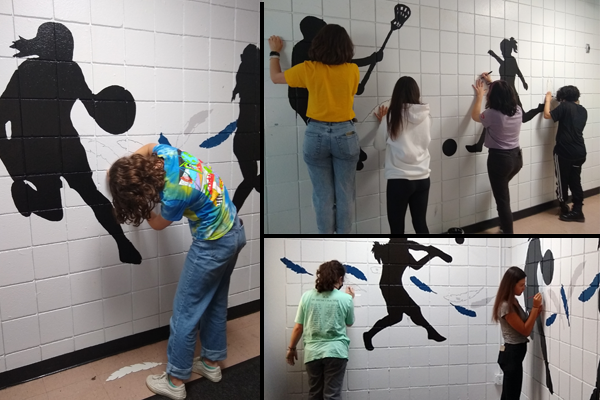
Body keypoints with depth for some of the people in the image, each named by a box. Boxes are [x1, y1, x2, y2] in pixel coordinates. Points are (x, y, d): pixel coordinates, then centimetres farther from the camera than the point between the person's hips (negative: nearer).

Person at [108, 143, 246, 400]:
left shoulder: (174, 194, -29)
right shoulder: (165, 154, -10)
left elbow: (158, 224, -5)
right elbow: (149, 147, 18)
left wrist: (139, 205, 12)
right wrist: (121, 171, 8)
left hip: (213, 245, -9)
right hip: (234, 232, 9)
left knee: (185, 311, 4)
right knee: (215, 302, 21)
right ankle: (212, 363, 37)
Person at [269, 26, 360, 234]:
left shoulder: (308, 69, -8)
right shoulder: (352, 70, -6)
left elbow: (275, 77, 7)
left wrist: (275, 51, 24)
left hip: (316, 134, 0)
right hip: (345, 134, 0)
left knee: (323, 195, 9)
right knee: (345, 194, 11)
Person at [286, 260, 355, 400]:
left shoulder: (307, 296, -1)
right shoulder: (345, 298, -4)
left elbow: (298, 328, 2)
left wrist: (291, 349, 16)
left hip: (313, 353, 2)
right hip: (335, 352, -2)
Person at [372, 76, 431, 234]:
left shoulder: (393, 116, -9)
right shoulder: (425, 116, 1)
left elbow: (379, 145, 3)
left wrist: (381, 122, 17)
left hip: (399, 179, -4)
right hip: (422, 178, 4)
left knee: (397, 228, 5)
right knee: (420, 223, 16)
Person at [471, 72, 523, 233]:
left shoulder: (492, 115, -19)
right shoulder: (517, 110, -2)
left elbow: (475, 116, 3)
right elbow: (506, 96, 22)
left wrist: (479, 96, 14)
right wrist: (493, 83, 29)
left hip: (499, 159, -8)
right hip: (517, 157, 8)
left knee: (502, 199, 2)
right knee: (503, 189, 31)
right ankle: (505, 226, 41)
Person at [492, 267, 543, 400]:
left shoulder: (513, 302, 9)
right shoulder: (505, 306, -21)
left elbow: (524, 324, 12)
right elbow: (525, 330, -17)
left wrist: (536, 311, -2)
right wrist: (535, 307, -18)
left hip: (515, 353, 10)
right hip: (512, 354, -10)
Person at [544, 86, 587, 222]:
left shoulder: (565, 106, -11)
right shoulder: (583, 110, 11)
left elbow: (547, 115, -10)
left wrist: (548, 100, 4)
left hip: (564, 152, -6)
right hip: (580, 152, 6)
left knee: (562, 181, 9)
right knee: (575, 181, 11)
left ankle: (565, 209, 20)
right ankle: (577, 211, 11)